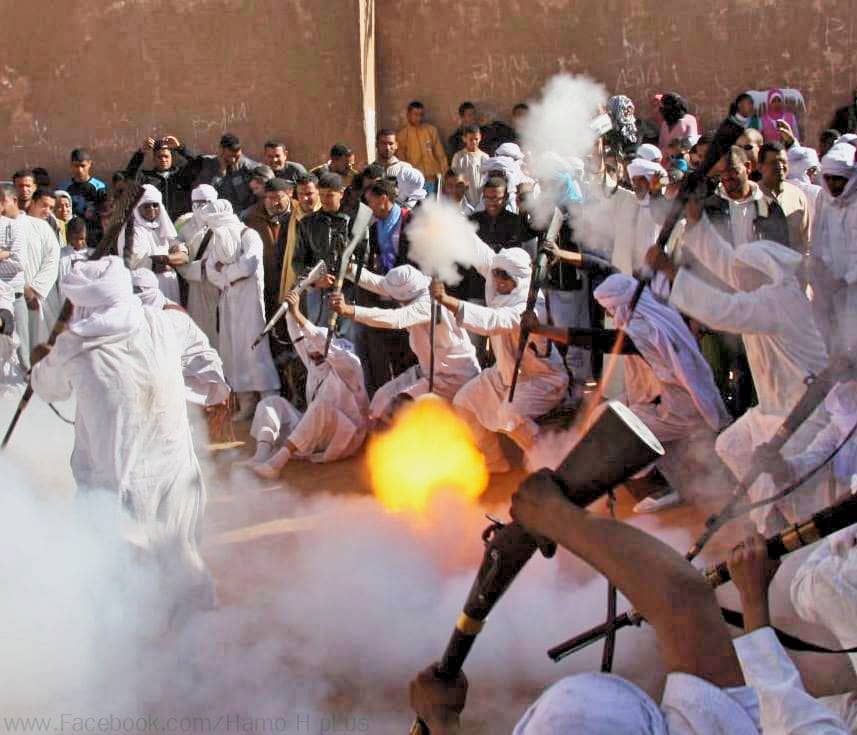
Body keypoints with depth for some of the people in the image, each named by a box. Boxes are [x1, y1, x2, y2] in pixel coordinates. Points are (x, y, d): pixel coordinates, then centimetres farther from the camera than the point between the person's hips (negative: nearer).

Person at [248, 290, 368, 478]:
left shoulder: (348, 363, -6)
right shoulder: (313, 364, 17)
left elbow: (323, 345, -22)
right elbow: (299, 338, 8)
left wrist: (298, 315, -27)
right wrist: (290, 311, -4)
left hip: (344, 436, -7)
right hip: (313, 434, 7)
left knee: (321, 406, -38)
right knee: (271, 402, -4)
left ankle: (279, 460, -48)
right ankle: (262, 454, -31)